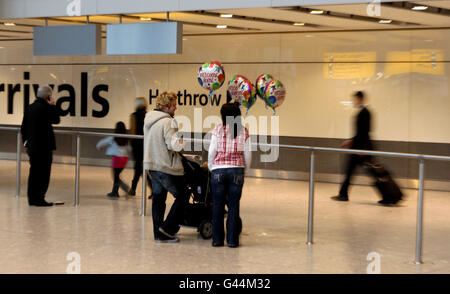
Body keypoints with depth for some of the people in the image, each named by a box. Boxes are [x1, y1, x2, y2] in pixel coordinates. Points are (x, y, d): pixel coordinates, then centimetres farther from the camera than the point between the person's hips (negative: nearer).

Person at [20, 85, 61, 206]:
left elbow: (23, 128, 13)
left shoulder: (29, 108, 9)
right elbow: (56, 119, -2)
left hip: (31, 146, 8)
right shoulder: (46, 108, -16)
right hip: (44, 146, -8)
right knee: (43, 173, -1)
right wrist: (53, 106, 3)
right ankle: (39, 199, -1)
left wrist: (26, 141, 22)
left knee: (34, 172, 14)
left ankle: (32, 198, 19)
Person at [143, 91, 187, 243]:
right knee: (182, 196, 5)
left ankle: (159, 234, 15)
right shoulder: (167, 122, -18)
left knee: (158, 199, 12)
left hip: (152, 165, 9)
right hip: (166, 167, -9)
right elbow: (175, 145, -22)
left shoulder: (148, 120, 11)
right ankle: (167, 228, 1)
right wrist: (179, 136, -3)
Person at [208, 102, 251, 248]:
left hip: (219, 170, -1)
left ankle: (217, 239, 10)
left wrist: (211, 168, 14)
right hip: (237, 170, 1)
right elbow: (247, 155, 3)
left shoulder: (218, 129, -4)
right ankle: (232, 240, 7)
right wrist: (244, 170, 19)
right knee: (234, 206, 6)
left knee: (218, 206, 7)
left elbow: (212, 152, -2)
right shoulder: (244, 132, 0)